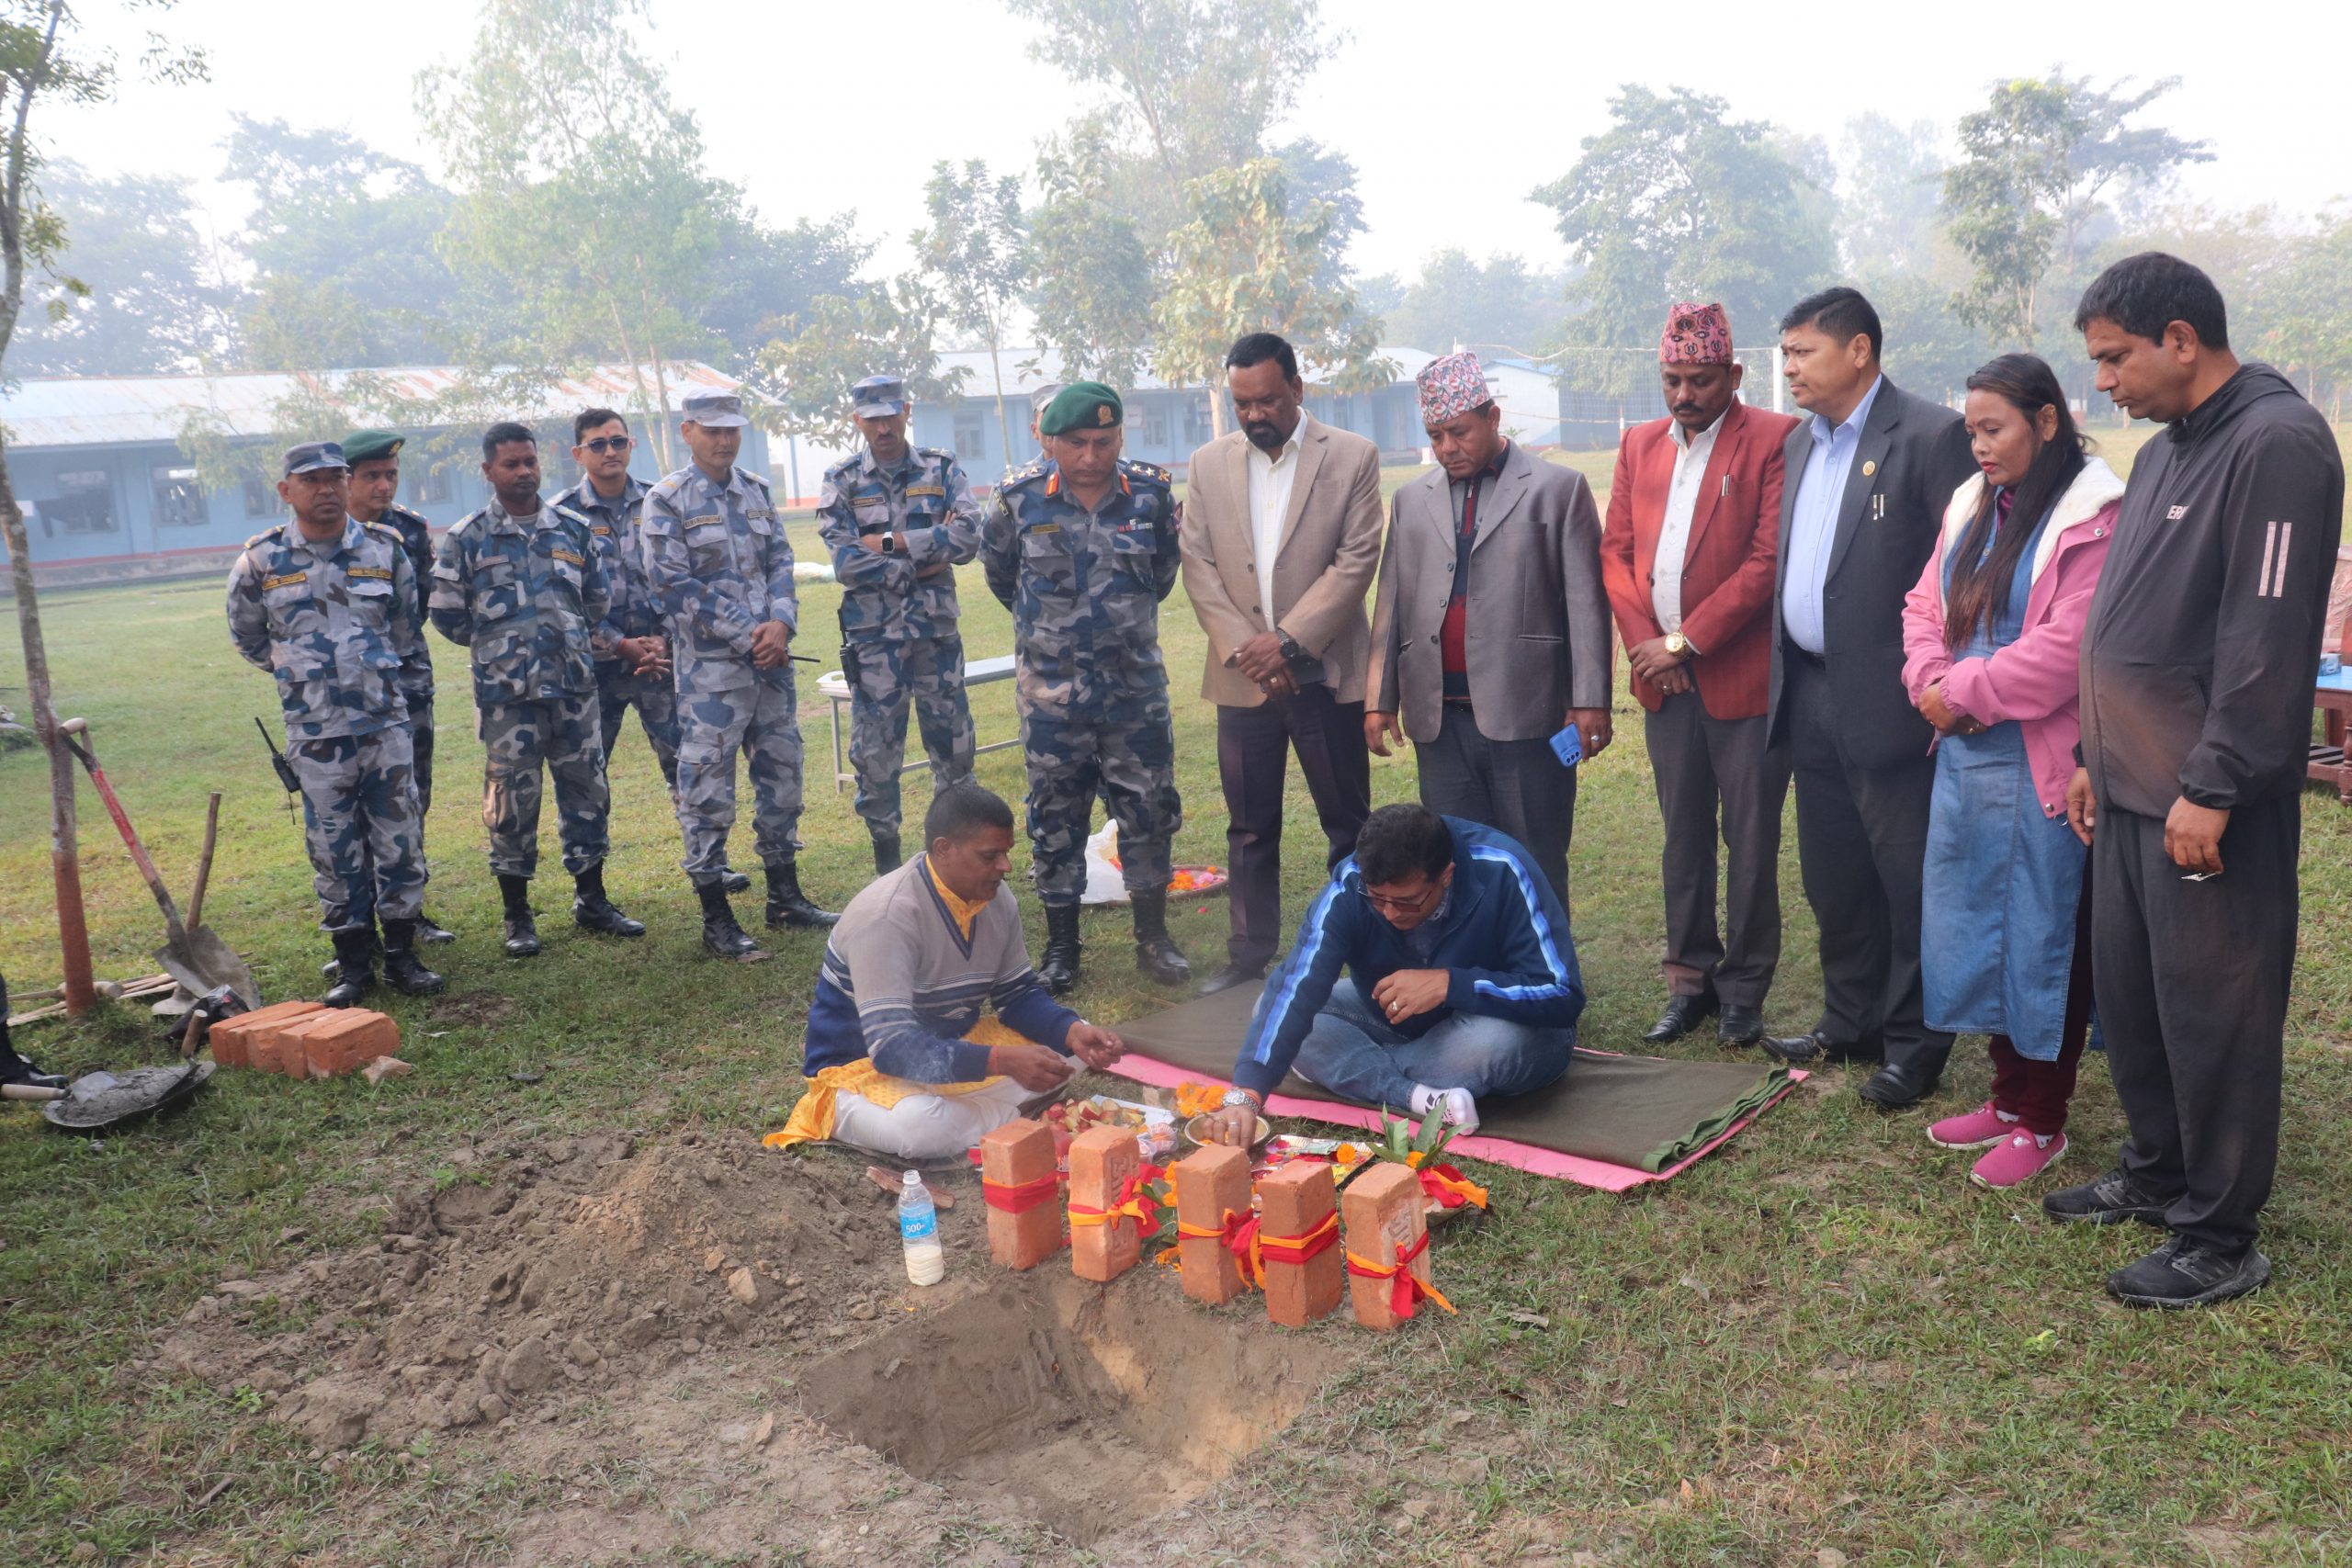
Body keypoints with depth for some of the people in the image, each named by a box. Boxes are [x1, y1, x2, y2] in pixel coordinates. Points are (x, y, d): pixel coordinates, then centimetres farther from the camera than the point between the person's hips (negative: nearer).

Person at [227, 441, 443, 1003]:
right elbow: (247, 636, 13)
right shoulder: (260, 560, -2)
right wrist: (298, 673, 14)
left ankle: (402, 953, 15)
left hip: (386, 723, 1)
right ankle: (352, 960, 15)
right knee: (334, 850, 4)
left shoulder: (386, 549, 1)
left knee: (401, 840, 4)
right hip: (314, 731, -1)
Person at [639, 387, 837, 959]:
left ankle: (785, 898, 26)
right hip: (710, 666, -6)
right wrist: (748, 636, -15)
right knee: (707, 786, -3)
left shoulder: (756, 490, 12)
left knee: (781, 773, 13)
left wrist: (781, 623, -9)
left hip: (771, 657, 6)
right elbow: (675, 585, -12)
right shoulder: (667, 500, -6)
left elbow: (780, 561, 10)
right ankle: (716, 920, 5)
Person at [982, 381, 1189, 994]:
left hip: (1136, 684, 1)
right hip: (1051, 690, -1)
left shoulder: (1151, 492, -4)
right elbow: (999, 568, 12)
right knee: (1056, 818, 7)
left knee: (1148, 808, 7)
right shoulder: (1021, 498, -7)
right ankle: (1061, 948, 20)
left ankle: (1153, 937, 23)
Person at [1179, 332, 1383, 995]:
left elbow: (1356, 561, -9)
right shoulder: (1209, 464, 7)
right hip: (1242, 677, 3)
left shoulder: (1353, 457, -3)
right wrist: (1244, 649, -9)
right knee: (1249, 827, 11)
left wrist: (1288, 642, -15)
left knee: (1348, 822, 6)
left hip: (1324, 672, -2)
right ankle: (1248, 953, 22)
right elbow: (1198, 564, 3)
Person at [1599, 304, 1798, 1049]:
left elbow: (1769, 559, -13)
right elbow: (1616, 551, 11)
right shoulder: (1640, 444, 13)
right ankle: (1691, 979, 22)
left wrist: (1686, 640, -13)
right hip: (1666, 679, 5)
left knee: (1751, 841, 3)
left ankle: (1744, 989, 16)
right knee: (1683, 839, 12)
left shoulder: (1774, 440, -6)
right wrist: (1644, 641, -3)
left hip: (1743, 674, -5)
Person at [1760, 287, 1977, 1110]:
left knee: (1910, 879, 4)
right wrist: (1782, 676, 11)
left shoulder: (1931, 436, -10)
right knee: (1833, 879, 17)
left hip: (1887, 701, -8)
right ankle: (1851, 1023, 31)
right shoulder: (1800, 442, 14)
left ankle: (1914, 1044, 17)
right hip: (1809, 695, 8)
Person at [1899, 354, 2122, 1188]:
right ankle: (2008, 1095, 29)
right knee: (1973, 925, 14)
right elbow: (1926, 606, 11)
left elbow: (2069, 646, -21)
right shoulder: (1973, 503, 12)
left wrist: (1962, 692, -14)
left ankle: (2042, 1120, 17)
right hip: (1964, 757, 8)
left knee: (2042, 935, 3)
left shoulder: (2093, 517, -13)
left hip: (2041, 766, -8)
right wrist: (1932, 685, -8)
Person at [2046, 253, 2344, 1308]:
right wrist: (2097, 758, 18)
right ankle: (2156, 1173, 33)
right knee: (2127, 990, 16)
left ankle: (2221, 1240, 13)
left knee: (2212, 1017, 0)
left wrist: (2212, 788, -21)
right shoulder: (2164, 452, 15)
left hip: (2207, 804, -9)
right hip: (2135, 788, 9)